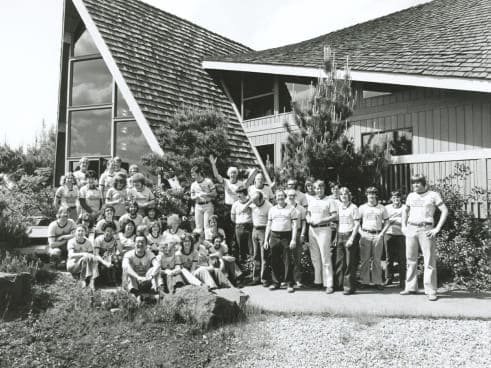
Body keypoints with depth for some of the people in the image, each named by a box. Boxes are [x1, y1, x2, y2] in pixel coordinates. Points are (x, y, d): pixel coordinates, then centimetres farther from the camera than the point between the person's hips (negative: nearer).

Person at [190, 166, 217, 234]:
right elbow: (192, 197, 12)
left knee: (207, 226, -7)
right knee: (199, 228, 5)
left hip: (208, 205, -4)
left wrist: (206, 194, -20)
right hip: (198, 206, 4)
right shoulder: (193, 184, 8)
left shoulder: (208, 181, -5)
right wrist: (196, 196, -11)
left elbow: (214, 194, -4)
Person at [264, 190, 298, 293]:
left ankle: (289, 283, 4)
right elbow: (268, 226, 15)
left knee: (288, 261, -4)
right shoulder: (272, 209, 14)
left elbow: (294, 225, -1)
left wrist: (293, 239, -10)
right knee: (275, 261, 5)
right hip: (274, 236, 3)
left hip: (286, 236, -3)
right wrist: (266, 240, 10)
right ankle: (276, 282, 16)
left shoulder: (291, 209, 4)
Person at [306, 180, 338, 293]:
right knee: (314, 257, 10)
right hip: (312, 229, 6)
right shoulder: (311, 200, 15)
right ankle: (317, 281, 21)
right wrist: (308, 219, -2)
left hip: (324, 229, -6)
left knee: (325, 257, -7)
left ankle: (329, 284, -4)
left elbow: (335, 216, -10)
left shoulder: (329, 201, -2)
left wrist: (320, 221, -16)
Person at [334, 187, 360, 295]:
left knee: (350, 263, -3)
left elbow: (357, 224, -6)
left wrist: (352, 238, -13)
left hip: (349, 235, -5)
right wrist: (336, 237, 9)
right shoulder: (338, 207, 13)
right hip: (340, 236, 5)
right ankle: (338, 284, 16)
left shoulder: (353, 208, -3)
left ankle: (350, 287, 3)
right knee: (339, 261, 6)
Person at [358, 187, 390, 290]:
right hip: (365, 235, 0)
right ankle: (364, 281, 5)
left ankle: (378, 282, 6)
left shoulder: (382, 208, 8)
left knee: (377, 259, 1)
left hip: (378, 236, 0)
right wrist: (361, 233, -3)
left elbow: (387, 223, 10)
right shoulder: (362, 207, 9)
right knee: (364, 259, -1)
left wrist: (381, 234, -2)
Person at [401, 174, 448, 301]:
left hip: (426, 230, -4)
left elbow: (445, 211, -3)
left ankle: (431, 291, 1)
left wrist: (437, 229, -10)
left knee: (429, 261, -4)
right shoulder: (411, 196, 13)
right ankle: (410, 287, 18)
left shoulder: (433, 195, 0)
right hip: (411, 229, 4)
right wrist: (404, 226, 14)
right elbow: (405, 211, 27)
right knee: (411, 260, 8)